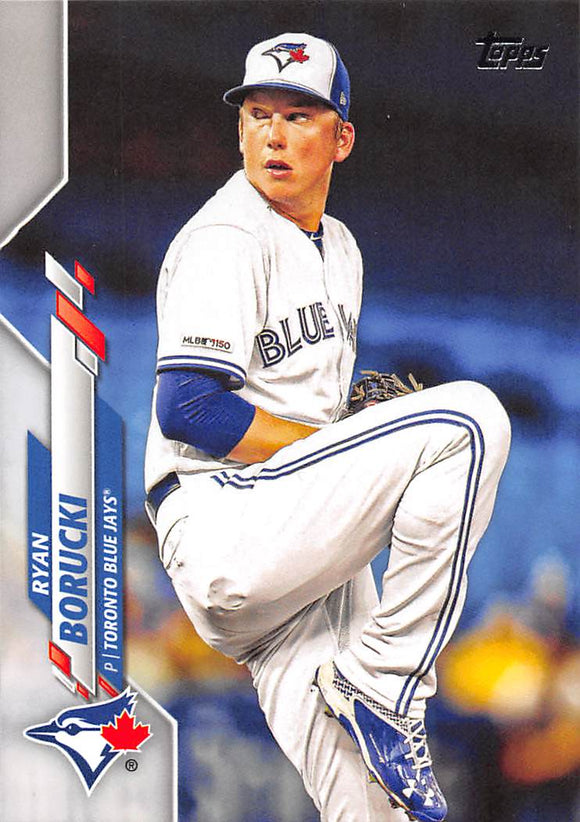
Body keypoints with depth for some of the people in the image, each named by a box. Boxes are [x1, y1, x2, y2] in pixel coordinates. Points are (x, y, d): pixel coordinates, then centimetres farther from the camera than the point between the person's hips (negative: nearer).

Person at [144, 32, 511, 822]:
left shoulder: (339, 247, 22)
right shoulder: (226, 238, -7)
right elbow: (188, 410, -18)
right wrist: (347, 451, -13)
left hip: (306, 543, 8)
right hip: (222, 529, -8)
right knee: (471, 413, -22)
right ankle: (379, 690, -18)